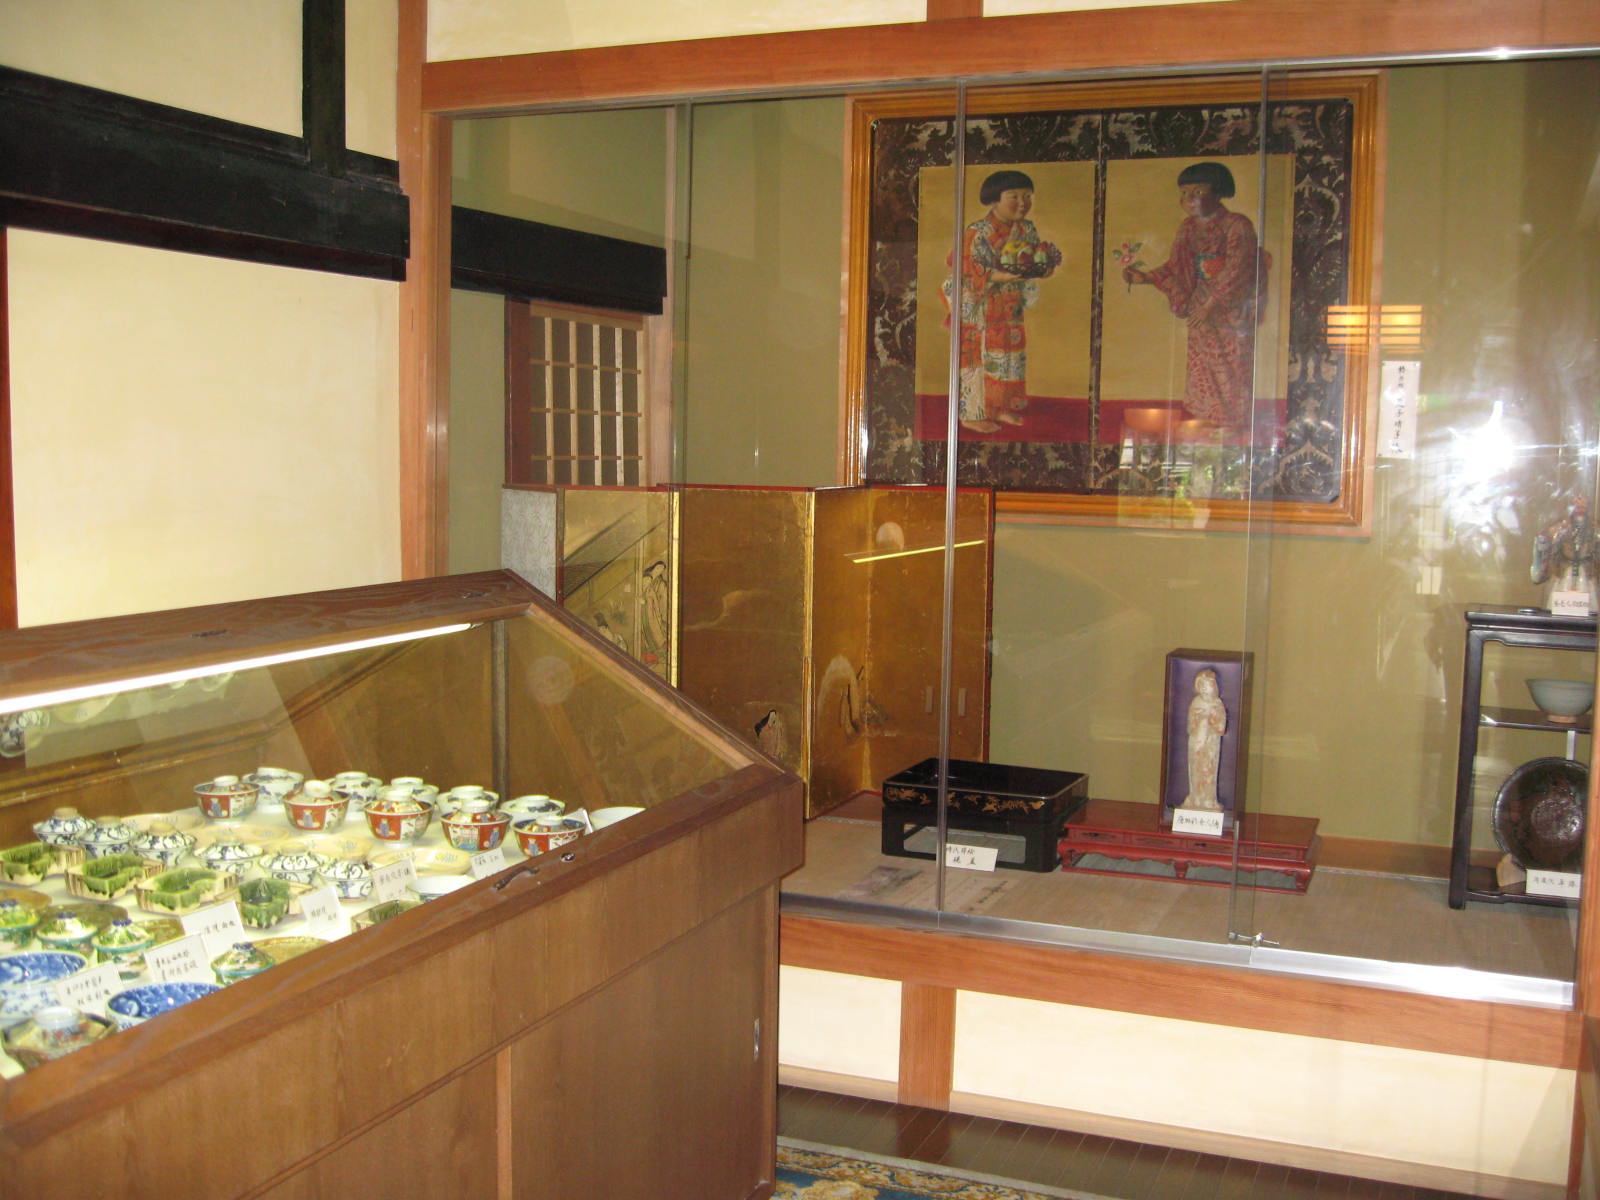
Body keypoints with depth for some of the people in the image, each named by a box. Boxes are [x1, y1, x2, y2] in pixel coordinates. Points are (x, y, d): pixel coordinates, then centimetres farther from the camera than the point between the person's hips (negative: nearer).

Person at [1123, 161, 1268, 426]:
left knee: (1232, 374, -4)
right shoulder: (1189, 228, 9)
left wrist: (1213, 304, -22)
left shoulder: (1237, 225, -11)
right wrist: (1145, 277, 0)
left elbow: (1236, 270, -18)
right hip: (1201, 308, 6)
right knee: (1201, 373, 6)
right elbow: (1175, 268, 14)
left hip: (1232, 309, -6)